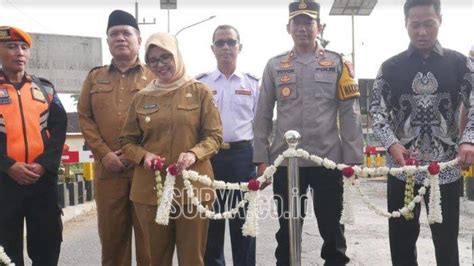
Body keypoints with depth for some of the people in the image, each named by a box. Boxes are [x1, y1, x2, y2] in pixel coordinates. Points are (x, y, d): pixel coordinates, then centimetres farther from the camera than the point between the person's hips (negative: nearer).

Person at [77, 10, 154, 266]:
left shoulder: (154, 76, 6)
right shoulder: (94, 77, 15)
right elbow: (84, 117, 8)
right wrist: (104, 153, -5)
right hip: (108, 170, 3)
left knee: (148, 235, 4)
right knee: (111, 235, 10)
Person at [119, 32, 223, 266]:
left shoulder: (200, 92, 2)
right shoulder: (141, 98, 8)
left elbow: (214, 136, 0)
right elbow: (127, 141, 11)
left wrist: (194, 154, -19)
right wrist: (144, 156, -9)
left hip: (192, 186, -2)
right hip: (150, 188, 2)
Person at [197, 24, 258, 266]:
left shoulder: (253, 83, 8)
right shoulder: (200, 83, 7)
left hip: (242, 156, 0)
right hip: (208, 156, 1)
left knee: (243, 221, 6)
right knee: (210, 221, 8)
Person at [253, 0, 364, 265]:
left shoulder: (338, 64, 3)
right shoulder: (275, 65, 6)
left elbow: (350, 115, 1)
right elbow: (263, 116, 7)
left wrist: (352, 159, -4)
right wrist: (261, 159, 2)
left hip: (329, 161, -1)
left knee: (332, 228, 10)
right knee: (287, 229, 13)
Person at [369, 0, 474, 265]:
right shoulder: (391, 67, 2)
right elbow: (377, 110, 1)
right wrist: (391, 143, -17)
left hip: (446, 168, 0)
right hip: (402, 168, 1)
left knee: (447, 240, 10)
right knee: (401, 239, 11)